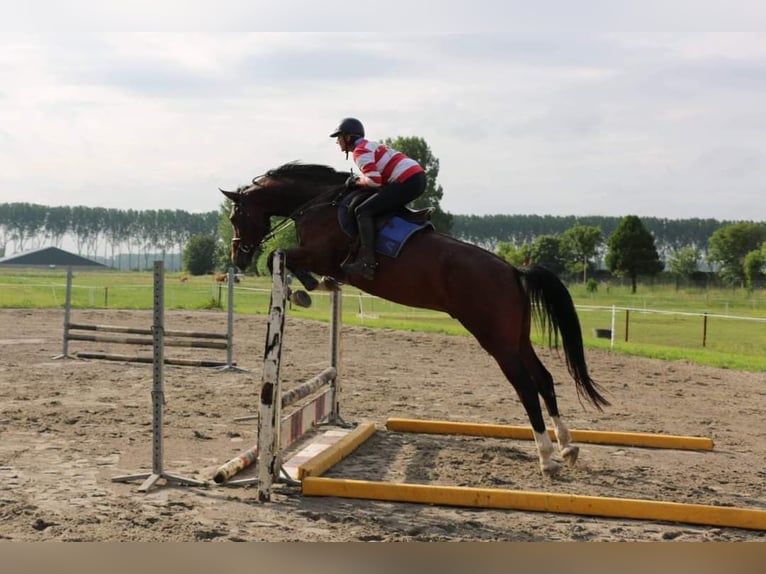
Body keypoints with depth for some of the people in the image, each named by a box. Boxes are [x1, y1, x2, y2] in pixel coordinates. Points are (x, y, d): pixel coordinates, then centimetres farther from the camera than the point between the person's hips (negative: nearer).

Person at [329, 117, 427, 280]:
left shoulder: (360, 152, -4)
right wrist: (359, 179, 17)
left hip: (407, 181, -10)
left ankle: (367, 262, -23)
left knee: (363, 211, -12)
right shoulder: (371, 145, 27)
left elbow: (374, 180, -15)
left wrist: (357, 182, 2)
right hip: (419, 176, 10)